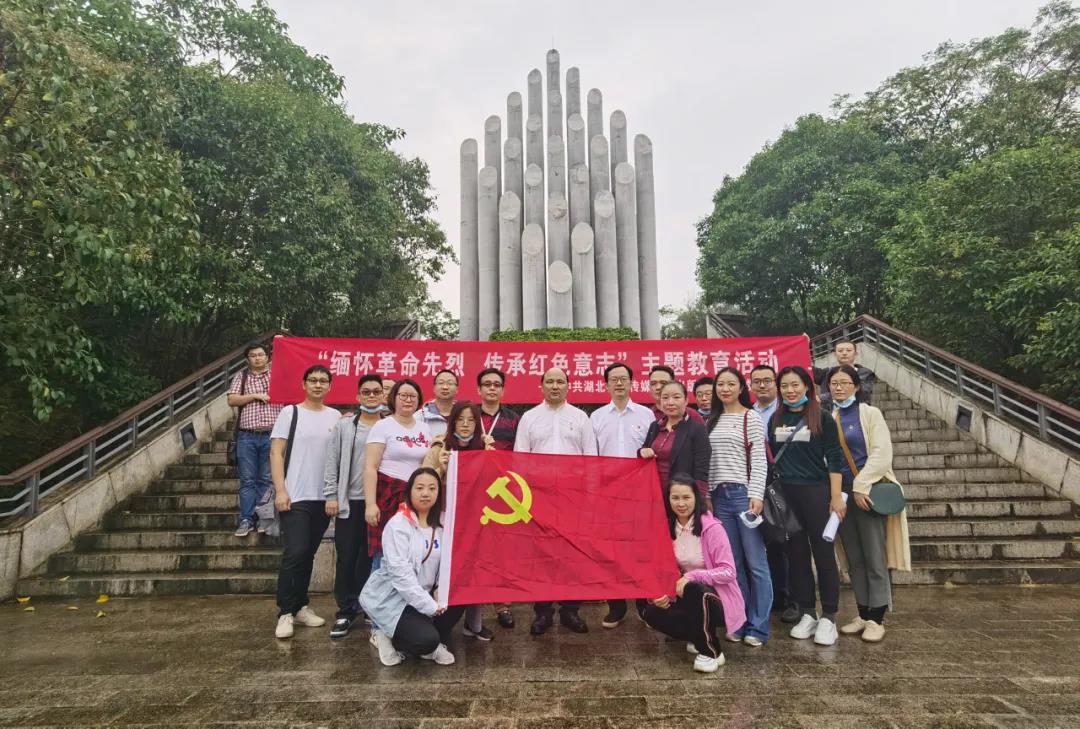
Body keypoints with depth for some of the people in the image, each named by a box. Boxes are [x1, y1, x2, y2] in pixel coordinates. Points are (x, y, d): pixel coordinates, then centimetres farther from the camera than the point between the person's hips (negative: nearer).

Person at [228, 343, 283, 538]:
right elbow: (231, 400, 2)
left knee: (267, 479, 3)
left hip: (272, 435, -1)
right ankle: (246, 520, 6)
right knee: (247, 480, 2)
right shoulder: (241, 377, 11)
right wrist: (255, 395, -8)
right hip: (247, 436, 1)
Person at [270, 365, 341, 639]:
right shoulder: (290, 413, -1)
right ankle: (285, 612, 4)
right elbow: (276, 454, -5)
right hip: (295, 497, -4)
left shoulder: (335, 416, 8)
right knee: (294, 554, -7)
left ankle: (300, 606, 23)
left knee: (308, 555, 12)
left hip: (324, 498, 4)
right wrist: (280, 490, -13)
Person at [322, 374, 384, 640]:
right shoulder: (344, 425, 7)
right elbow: (332, 463, 4)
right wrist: (331, 496, -3)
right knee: (346, 558, 3)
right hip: (350, 501, 0)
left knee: (373, 557, 8)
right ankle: (346, 611, 15)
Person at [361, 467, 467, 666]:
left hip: (424, 594, 7)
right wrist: (430, 606, -24)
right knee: (426, 639, -25)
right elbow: (400, 572, -23)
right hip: (390, 597, -7)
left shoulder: (441, 522, 2)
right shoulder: (397, 525, -17)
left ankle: (434, 645, 4)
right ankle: (386, 636, 5)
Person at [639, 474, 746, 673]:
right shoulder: (668, 528, -1)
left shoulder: (712, 528, -18)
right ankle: (698, 638, 6)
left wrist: (693, 576, -29)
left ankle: (711, 652, -14)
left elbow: (728, 572, -19)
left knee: (693, 588, -37)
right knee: (650, 611, -18)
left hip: (717, 599, -5)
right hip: (686, 597, 5)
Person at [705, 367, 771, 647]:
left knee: (756, 562, -2)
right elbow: (707, 462, 14)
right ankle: (738, 623, 17)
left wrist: (756, 495, -15)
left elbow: (759, 460, -7)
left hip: (745, 494, -5)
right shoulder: (712, 421, 14)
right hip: (720, 496, 5)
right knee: (733, 563, 9)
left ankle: (758, 627, 6)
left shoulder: (751, 419, -1)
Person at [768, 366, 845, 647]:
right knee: (796, 554, 8)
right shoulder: (775, 419, 9)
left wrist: (836, 496, -11)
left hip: (816, 492, -4)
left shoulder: (821, 418, -2)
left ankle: (828, 618, 10)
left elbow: (834, 458, -5)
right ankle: (807, 614, 18)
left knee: (823, 554, 0)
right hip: (785, 494, 4)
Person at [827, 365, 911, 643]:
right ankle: (863, 615, 19)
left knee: (874, 559, -2)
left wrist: (861, 486, -16)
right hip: (841, 493, 5)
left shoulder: (870, 413, -3)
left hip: (868, 492, -5)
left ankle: (876, 619, 7)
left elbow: (882, 453, -11)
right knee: (854, 560, 10)